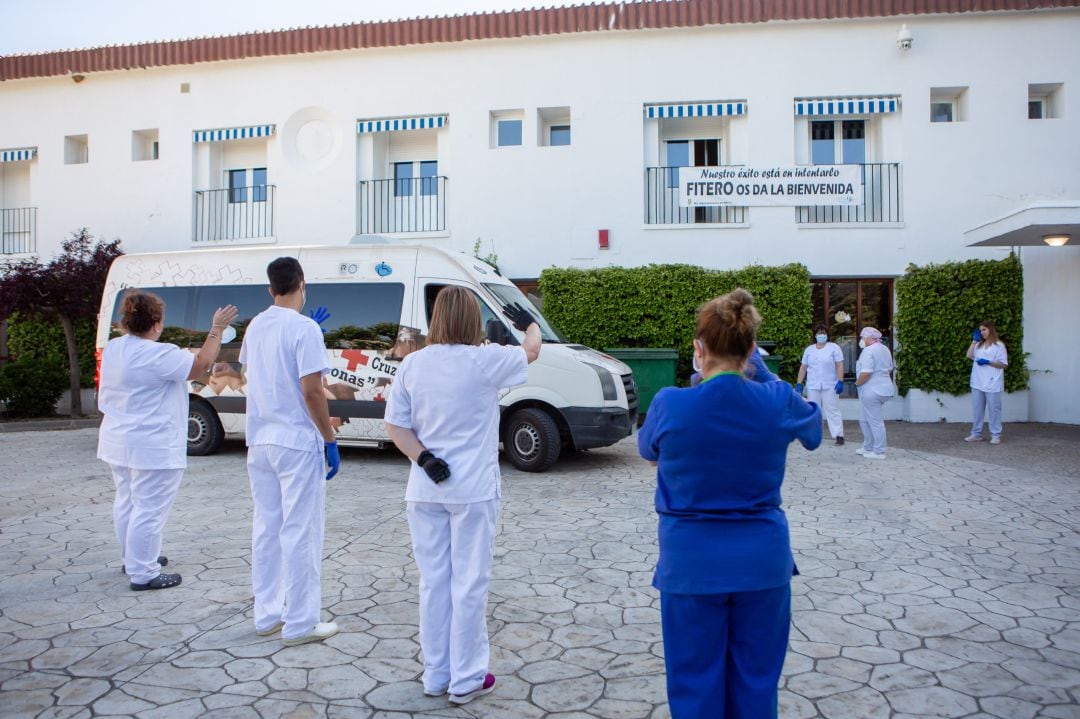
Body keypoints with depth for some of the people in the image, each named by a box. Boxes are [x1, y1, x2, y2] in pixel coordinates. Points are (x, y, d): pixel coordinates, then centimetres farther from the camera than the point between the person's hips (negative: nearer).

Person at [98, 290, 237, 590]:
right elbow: (201, 364, -16)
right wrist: (217, 329, -8)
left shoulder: (112, 349, 6)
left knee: (127, 502, 21)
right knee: (149, 510, -2)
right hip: (152, 448, -10)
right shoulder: (158, 355, -23)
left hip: (117, 442, 10)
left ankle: (131, 558, 35)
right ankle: (143, 574, 3)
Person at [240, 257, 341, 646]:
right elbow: (311, 391, -18)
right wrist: (330, 440, -10)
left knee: (266, 527, 14)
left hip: (259, 440, 7)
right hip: (297, 442, -7)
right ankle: (300, 623, 6)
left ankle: (267, 614, 23)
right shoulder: (304, 328, -14)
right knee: (300, 532, -1)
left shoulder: (255, 326, 8)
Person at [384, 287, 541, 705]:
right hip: (472, 491, -4)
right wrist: (529, 323, 28)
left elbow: (395, 426, 2)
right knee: (469, 584, 5)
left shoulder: (412, 364, 2)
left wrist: (422, 459, -5)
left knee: (433, 581, 13)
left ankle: (435, 676, 26)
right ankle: (466, 681, 15)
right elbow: (532, 350, 9)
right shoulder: (485, 361, -10)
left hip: (424, 491, 4)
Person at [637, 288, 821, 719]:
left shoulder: (670, 405, -14)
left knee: (696, 681, 13)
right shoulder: (779, 402, -9)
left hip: (692, 563, -2)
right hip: (761, 561, 2)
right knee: (756, 678, 17)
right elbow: (813, 426, 16)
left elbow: (648, 449, 8)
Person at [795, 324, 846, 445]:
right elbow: (803, 367, 11)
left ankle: (839, 435, -3)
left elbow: (840, 365, -6)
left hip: (830, 386, -3)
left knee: (832, 410, -4)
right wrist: (798, 384, 5)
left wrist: (840, 381, -15)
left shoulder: (834, 347, 0)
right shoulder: (809, 350, 10)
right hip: (812, 386, 4)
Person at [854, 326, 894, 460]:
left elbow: (866, 373, -23)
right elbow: (889, 369, 22)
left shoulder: (868, 351, -17)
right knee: (865, 420, 19)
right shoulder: (885, 349, 14)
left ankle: (879, 452, 4)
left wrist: (857, 383, -7)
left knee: (875, 421, -2)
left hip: (872, 391, -10)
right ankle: (868, 447, 25)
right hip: (884, 388, 10)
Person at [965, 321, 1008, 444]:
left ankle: (995, 435, 4)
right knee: (977, 409, 8)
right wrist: (974, 340, 3)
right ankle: (976, 433, 14)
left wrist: (988, 362, -17)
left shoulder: (999, 345, -2)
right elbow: (969, 355, 1)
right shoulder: (979, 345, 15)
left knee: (994, 409, 0)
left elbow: (1004, 364, -6)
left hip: (992, 383, -6)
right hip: (978, 383, 6)